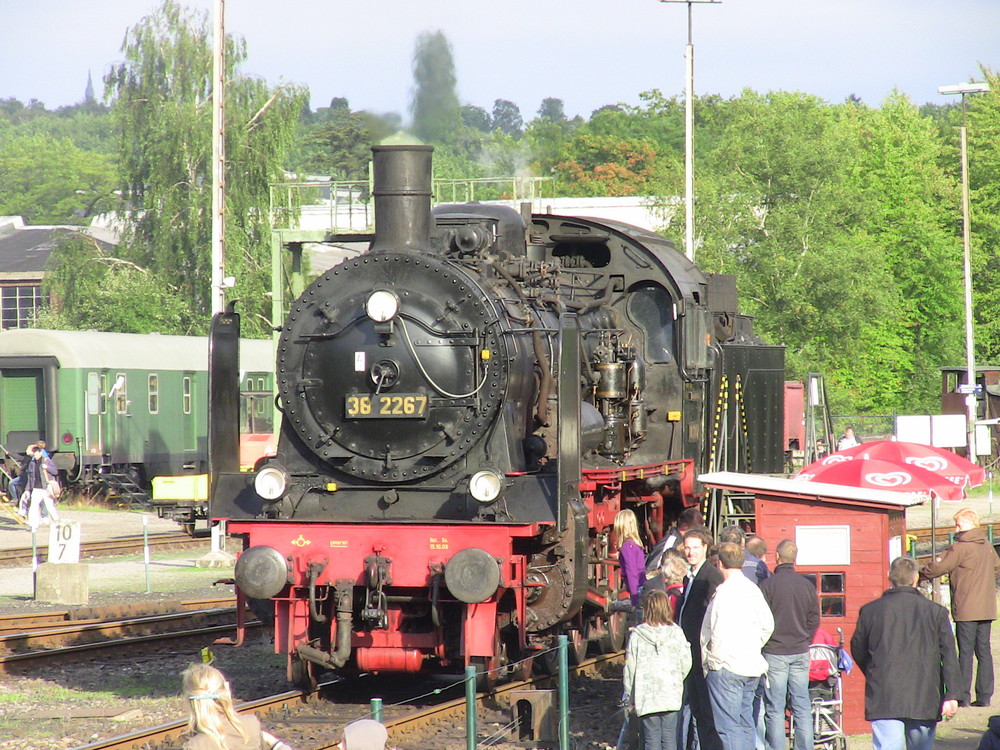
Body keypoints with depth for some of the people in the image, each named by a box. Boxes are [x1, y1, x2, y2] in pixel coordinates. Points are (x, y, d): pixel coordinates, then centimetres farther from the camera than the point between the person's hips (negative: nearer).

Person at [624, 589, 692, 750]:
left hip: (646, 698, -1)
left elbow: (630, 667, -2)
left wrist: (629, 696, 9)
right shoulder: (676, 633, -3)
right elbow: (686, 663, -2)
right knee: (669, 737, 9)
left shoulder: (637, 635, -6)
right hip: (671, 695, 1)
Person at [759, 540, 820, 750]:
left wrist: (761, 646, 7)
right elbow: (814, 619, 8)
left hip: (774, 653, -4)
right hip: (800, 653, 4)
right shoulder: (807, 585, 2)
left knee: (774, 710, -1)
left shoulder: (768, 585, -9)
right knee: (802, 708, 8)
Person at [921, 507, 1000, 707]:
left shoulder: (960, 548, -12)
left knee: (965, 652, -4)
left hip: (966, 610, -6)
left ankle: (963, 695, -3)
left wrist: (920, 575, 7)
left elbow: (938, 567, -10)